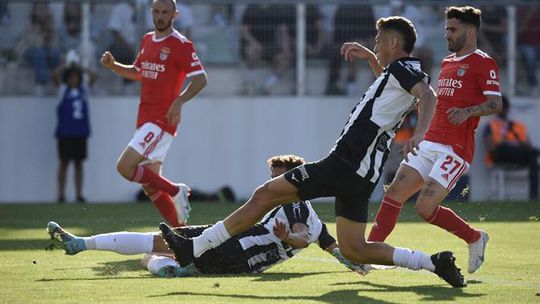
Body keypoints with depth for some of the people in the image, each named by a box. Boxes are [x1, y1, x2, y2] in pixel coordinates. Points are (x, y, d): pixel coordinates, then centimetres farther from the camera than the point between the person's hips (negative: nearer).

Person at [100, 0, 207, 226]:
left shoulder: (181, 45, -9)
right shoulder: (147, 40, 16)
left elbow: (200, 79, -14)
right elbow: (137, 72, 30)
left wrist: (179, 101, -27)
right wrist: (112, 66, 12)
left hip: (161, 120, -8)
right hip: (145, 119, 8)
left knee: (125, 167, -19)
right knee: (150, 186, 6)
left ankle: (175, 191, -4)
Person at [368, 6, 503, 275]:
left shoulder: (482, 63, -5)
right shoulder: (447, 62, 21)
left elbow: (495, 103, -14)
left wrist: (468, 111, -29)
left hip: (455, 149, -8)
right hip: (429, 143, 8)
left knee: (425, 207, -15)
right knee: (394, 192, -7)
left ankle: (475, 238, 9)